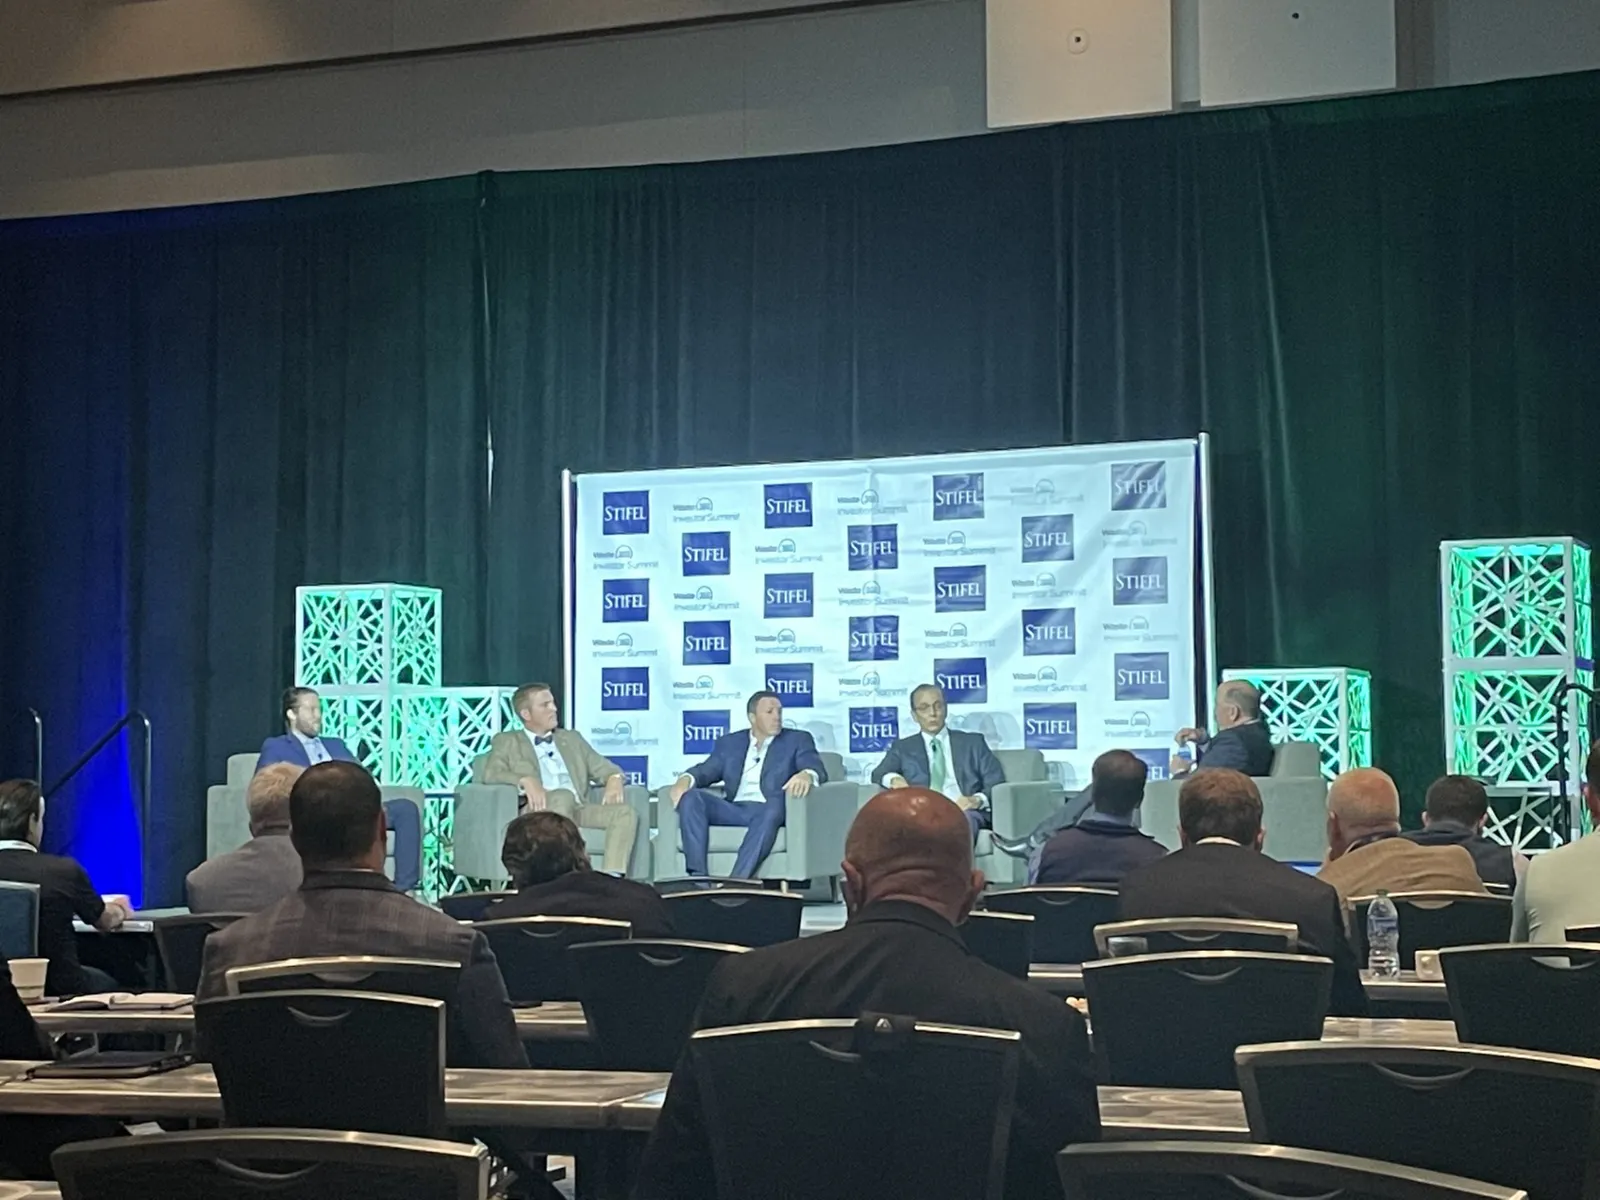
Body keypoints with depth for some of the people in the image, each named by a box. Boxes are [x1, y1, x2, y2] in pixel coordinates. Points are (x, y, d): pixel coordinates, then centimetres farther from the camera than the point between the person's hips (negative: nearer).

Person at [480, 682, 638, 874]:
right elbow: (491, 773, -1)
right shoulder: (507, 741, 16)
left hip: (577, 809, 5)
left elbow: (603, 767, 24)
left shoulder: (571, 738, 29)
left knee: (626, 813, -22)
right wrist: (525, 781, -21)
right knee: (563, 796, -37)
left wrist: (614, 778, -2)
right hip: (538, 810, -4)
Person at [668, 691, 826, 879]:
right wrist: (685, 779, -13)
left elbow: (818, 770, -1)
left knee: (775, 804, -38)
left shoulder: (797, 740, 14)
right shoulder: (729, 743, 22)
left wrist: (807, 775, -27)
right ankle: (697, 877, -33)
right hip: (734, 810, 3)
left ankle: (737, 882, -48)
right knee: (690, 797, -23)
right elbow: (706, 770, 12)